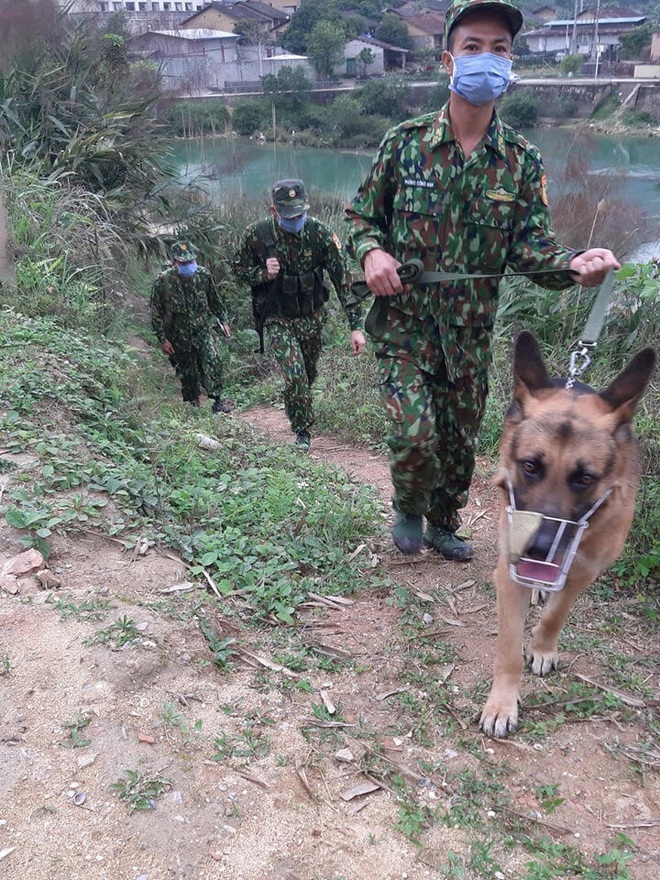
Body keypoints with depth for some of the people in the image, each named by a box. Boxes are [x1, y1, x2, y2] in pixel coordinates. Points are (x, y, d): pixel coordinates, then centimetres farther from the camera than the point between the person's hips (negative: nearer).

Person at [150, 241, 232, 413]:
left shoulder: (203, 275, -5)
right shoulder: (163, 281, -13)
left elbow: (216, 301, 11)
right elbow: (156, 313, -7)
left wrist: (223, 321, 12)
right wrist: (162, 339, -8)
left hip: (204, 329, 1)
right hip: (179, 336, -1)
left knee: (213, 360, -20)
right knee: (187, 373, 7)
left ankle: (217, 402, -15)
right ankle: (193, 405, 26)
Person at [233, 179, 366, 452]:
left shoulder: (319, 232, -16)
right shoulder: (256, 234, -16)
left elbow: (342, 276, -16)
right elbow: (239, 269, 0)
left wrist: (356, 325, -21)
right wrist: (264, 273, -23)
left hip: (312, 317, 2)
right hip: (278, 320, -2)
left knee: (309, 373, 18)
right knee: (295, 375, -17)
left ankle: (297, 411, 49)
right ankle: (303, 431, 2)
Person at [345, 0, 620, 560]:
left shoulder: (522, 161, 0)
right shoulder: (405, 142, -3)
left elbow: (531, 248, -4)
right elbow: (362, 215, 5)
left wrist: (574, 264, -25)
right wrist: (370, 252, -17)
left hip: (470, 331, 3)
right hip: (403, 321, -2)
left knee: (459, 440, 14)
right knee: (415, 433, -16)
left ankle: (444, 525, 40)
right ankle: (409, 509, 17)